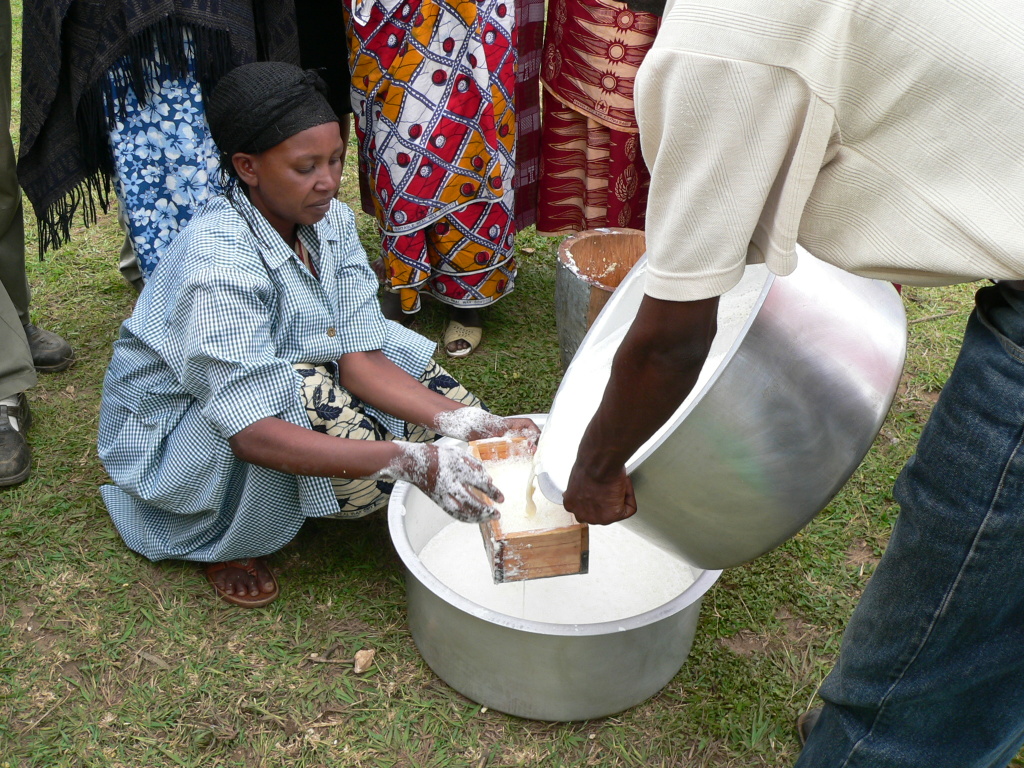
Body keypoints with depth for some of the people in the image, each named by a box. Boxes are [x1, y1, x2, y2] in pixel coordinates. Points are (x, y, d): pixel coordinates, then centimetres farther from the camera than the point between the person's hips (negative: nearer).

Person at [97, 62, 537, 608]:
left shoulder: (330, 221, -13)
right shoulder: (218, 262, -34)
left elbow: (359, 357, -16)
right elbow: (253, 435, -39)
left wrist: (465, 421, -31)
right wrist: (409, 462, -49)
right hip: (175, 429, -6)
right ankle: (220, 538, -9)